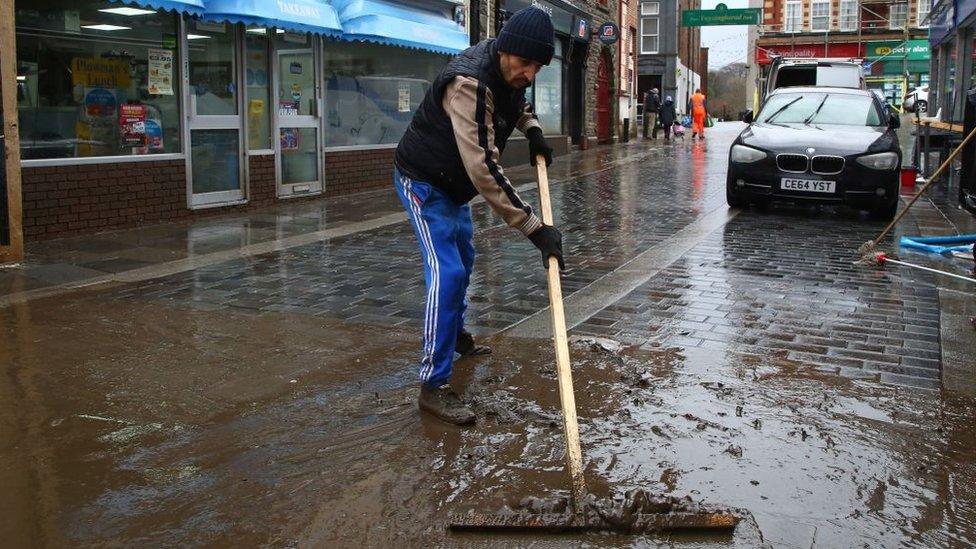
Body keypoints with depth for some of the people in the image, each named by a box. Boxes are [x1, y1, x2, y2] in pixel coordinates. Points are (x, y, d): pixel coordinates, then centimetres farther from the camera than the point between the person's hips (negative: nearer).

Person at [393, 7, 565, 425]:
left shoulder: (509, 70, -7)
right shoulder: (468, 82, -36)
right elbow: (484, 168, -41)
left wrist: (531, 128, 1)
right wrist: (534, 228, -41)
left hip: (454, 182, 9)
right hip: (424, 182, -9)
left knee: (463, 262, 23)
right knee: (447, 273, -18)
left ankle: (457, 336, 47)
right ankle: (433, 386, -13)